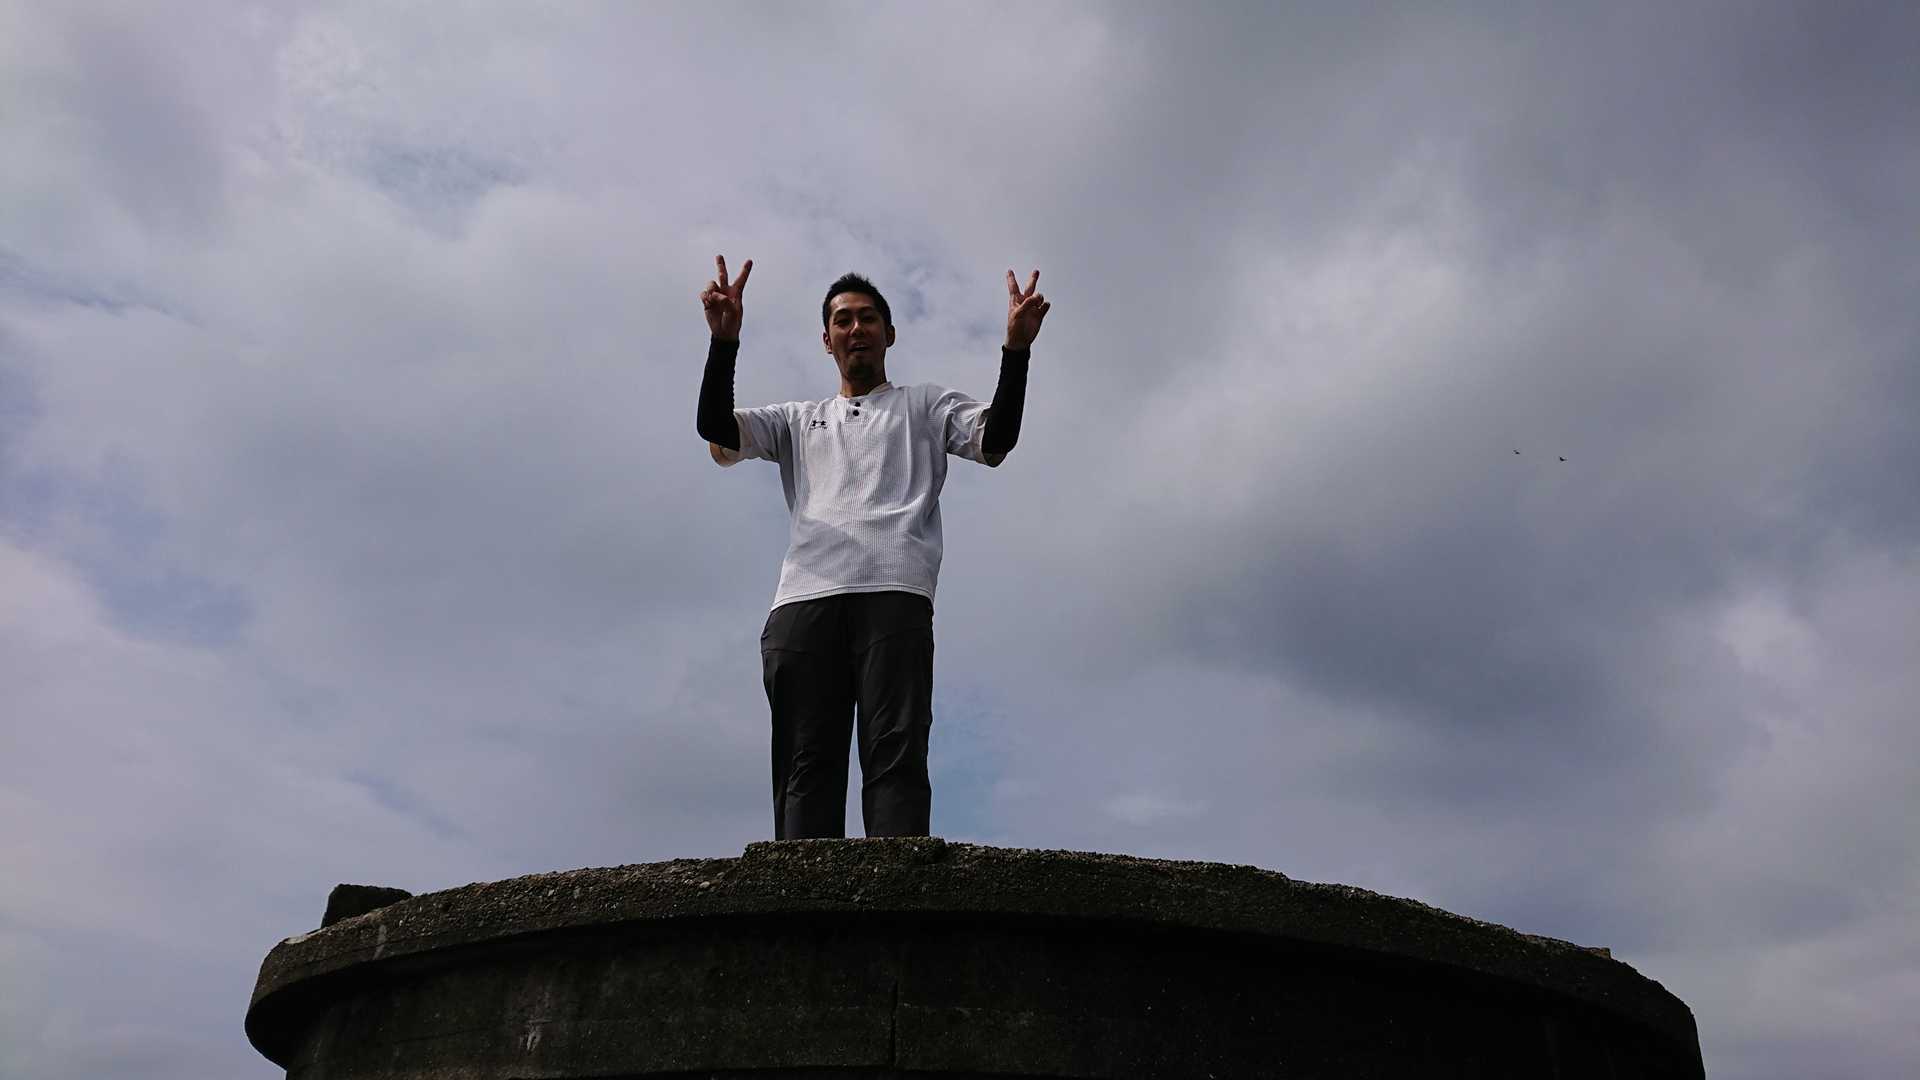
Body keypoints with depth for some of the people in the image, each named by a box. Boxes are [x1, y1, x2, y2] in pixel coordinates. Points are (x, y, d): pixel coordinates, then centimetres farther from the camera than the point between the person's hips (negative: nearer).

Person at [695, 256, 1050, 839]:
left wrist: (1016, 348, -4)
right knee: (806, 763, -10)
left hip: (893, 595, -2)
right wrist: (724, 339, 2)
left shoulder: (927, 405, 27)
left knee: (896, 755, -17)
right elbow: (716, 431, 16)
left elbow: (995, 441, 9)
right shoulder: (799, 419, 33)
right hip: (804, 599, 2)